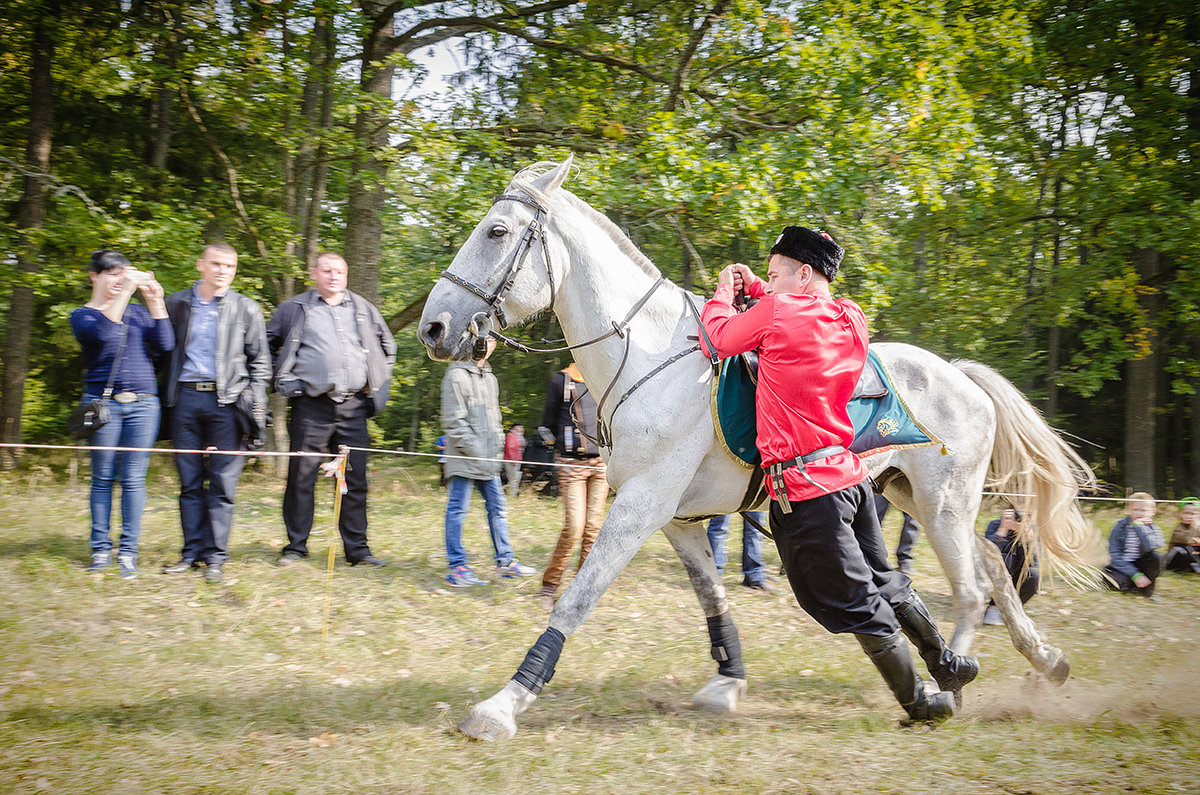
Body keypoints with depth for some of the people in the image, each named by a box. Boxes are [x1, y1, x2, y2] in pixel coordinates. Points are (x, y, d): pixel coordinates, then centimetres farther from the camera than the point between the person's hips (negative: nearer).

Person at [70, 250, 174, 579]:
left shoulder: (137, 311, 15)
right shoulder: (82, 315, 5)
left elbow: (164, 344, 3)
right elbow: (102, 332, -17)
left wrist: (155, 302, -3)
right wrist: (125, 291, -19)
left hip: (143, 403, 2)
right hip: (102, 401, -2)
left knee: (133, 478, 0)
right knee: (103, 478, 1)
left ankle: (128, 552, 4)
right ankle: (101, 549, 8)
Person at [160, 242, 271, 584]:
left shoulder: (246, 310, 8)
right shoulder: (176, 304, 11)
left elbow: (260, 361, 10)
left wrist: (256, 405, 0)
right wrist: (164, 399, 5)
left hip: (225, 400, -2)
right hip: (184, 398, 2)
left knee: (222, 482, -3)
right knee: (189, 481, 5)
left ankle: (215, 555, 2)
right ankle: (192, 551, 11)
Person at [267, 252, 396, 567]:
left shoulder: (364, 309, 14)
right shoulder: (294, 308, 7)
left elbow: (387, 347, 25)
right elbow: (267, 344, 14)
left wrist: (380, 386, 15)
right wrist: (284, 380, 3)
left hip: (353, 407, 2)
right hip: (310, 406, -2)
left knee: (355, 480, 3)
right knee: (301, 478, 0)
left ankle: (357, 549, 10)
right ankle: (296, 547, 10)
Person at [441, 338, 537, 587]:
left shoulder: (490, 378, 18)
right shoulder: (457, 375, -8)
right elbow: (453, 421, -13)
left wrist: (497, 448, 12)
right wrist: (475, 451, -17)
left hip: (488, 459, 8)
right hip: (463, 459, -8)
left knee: (498, 507, 9)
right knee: (458, 509, -3)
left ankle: (505, 560, 15)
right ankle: (456, 565, 1)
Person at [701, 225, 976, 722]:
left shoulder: (776, 312, -14)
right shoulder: (852, 320, 6)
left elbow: (719, 337, 1)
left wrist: (724, 293, 18)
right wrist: (754, 288, 22)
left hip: (803, 488, -7)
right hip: (849, 473, 7)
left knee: (854, 603, 4)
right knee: (883, 581, 24)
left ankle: (919, 701, 13)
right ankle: (947, 666, 34)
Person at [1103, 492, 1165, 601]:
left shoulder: (1153, 530, 1)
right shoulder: (1119, 528, -3)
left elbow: (1150, 548, -22)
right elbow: (1115, 556, -10)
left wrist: (1139, 526, -21)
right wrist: (1135, 575, -19)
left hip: (1141, 566, 2)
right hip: (1122, 567, -2)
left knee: (1155, 557, -28)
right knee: (1108, 579, -35)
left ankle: (1147, 590, -9)